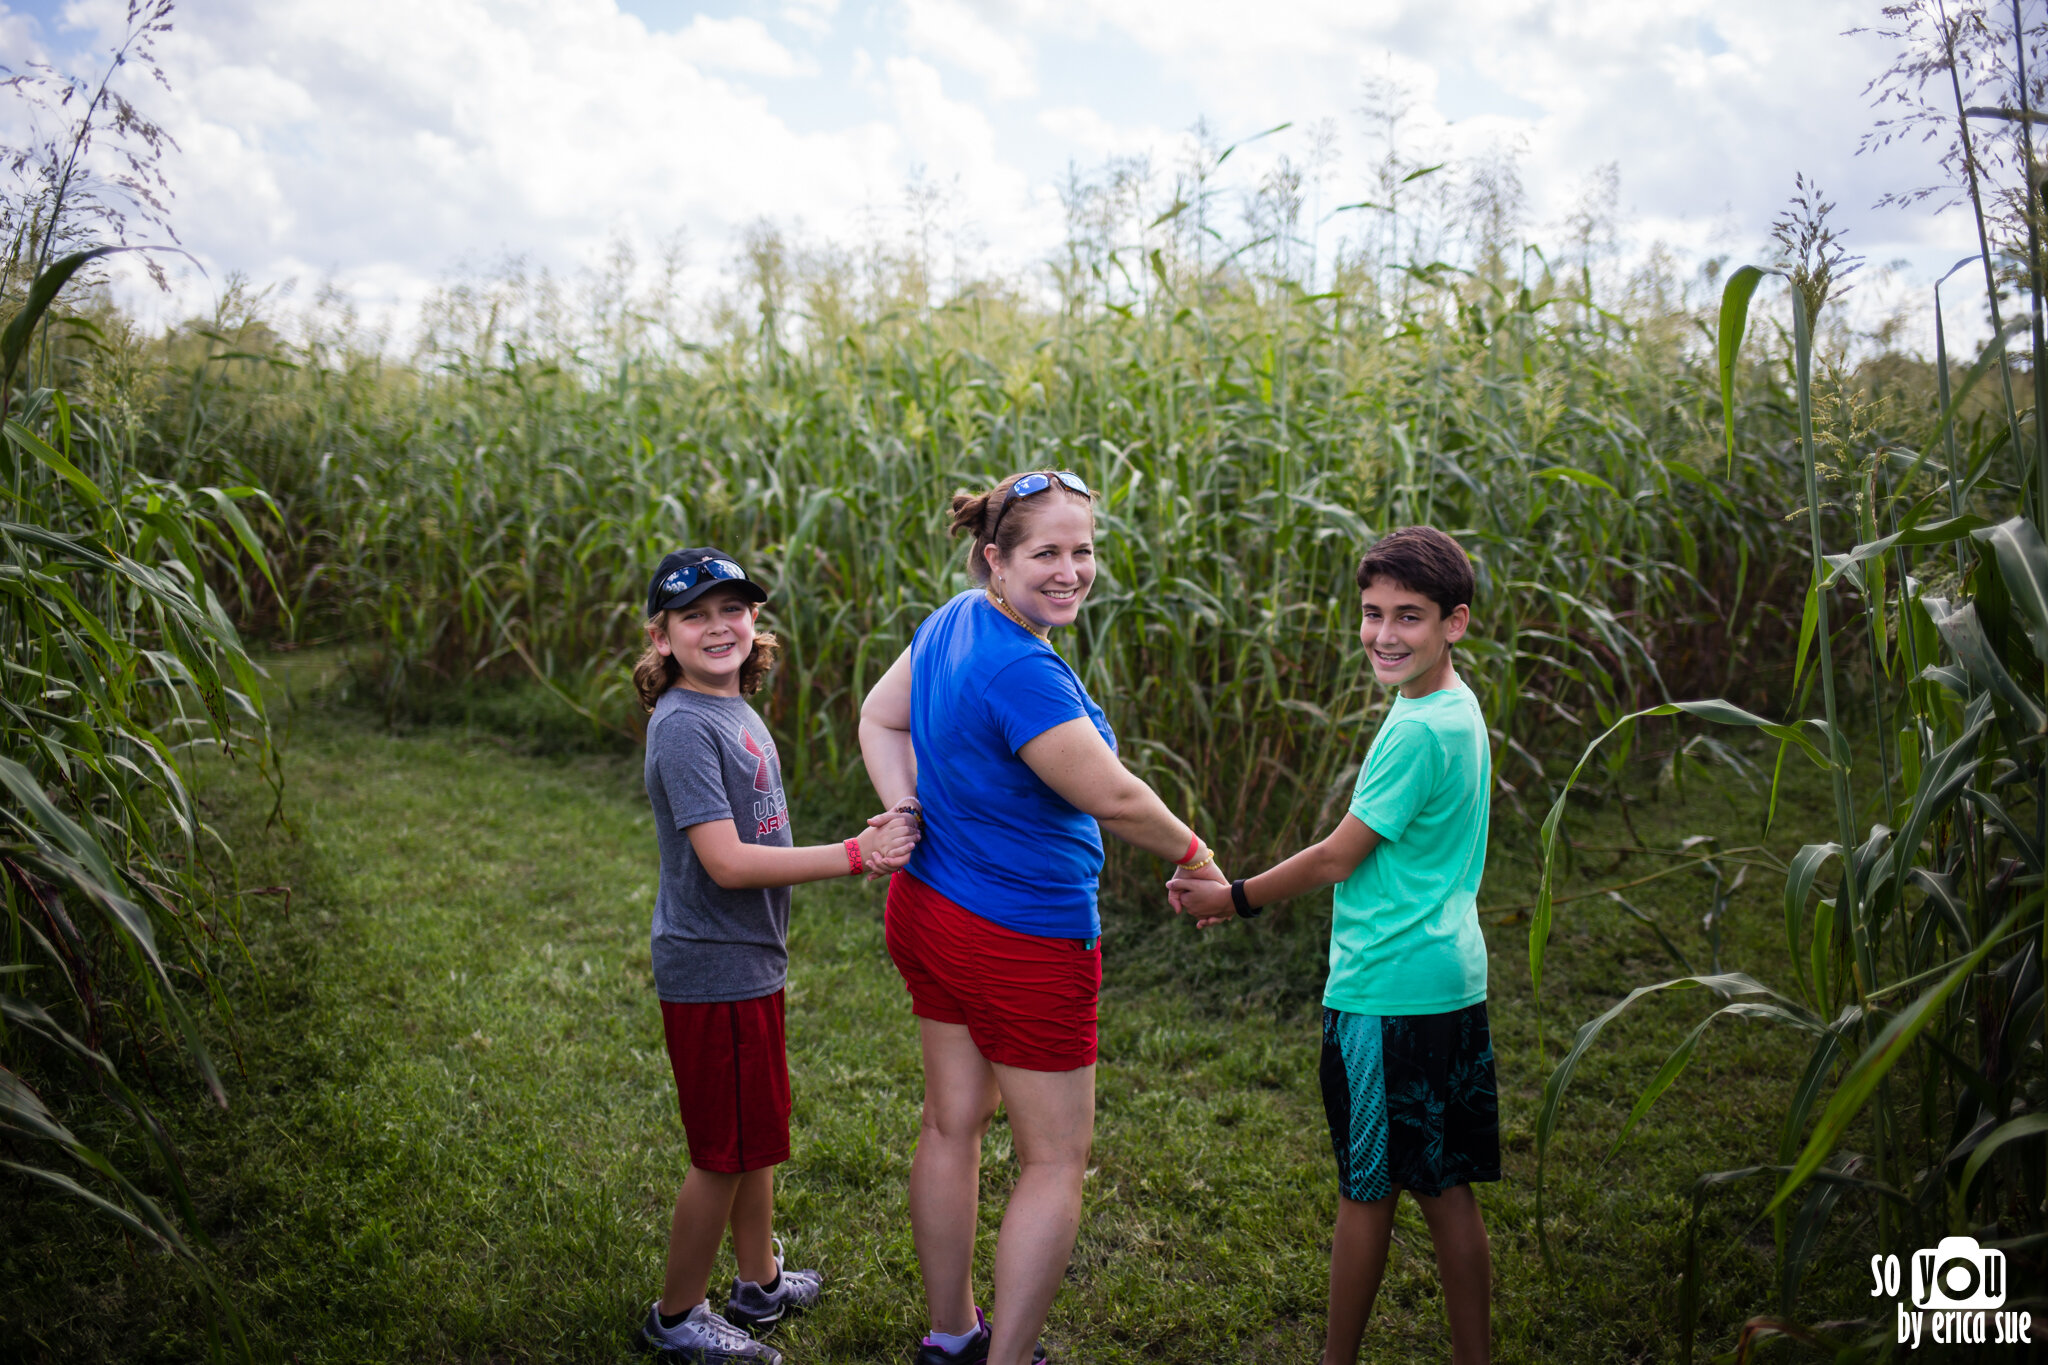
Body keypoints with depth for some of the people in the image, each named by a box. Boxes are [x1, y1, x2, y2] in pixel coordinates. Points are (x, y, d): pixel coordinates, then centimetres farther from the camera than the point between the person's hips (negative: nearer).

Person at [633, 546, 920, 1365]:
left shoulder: (736, 712, 8)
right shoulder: (685, 727, -21)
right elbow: (727, 862, -26)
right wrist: (855, 855, -25)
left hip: (747, 962, 9)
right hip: (712, 970, -9)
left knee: (756, 1135, 21)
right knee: (726, 1152, 5)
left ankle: (761, 1283, 39)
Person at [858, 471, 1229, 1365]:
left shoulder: (952, 621, 2)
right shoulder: (1022, 671, -27)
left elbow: (880, 719, 12)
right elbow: (1111, 797, -23)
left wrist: (908, 816, -1)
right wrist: (1194, 859, -5)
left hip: (929, 911, 9)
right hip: (1022, 939, -9)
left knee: (951, 1126, 20)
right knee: (1055, 1162, 6)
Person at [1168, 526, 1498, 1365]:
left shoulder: (1418, 730, -21)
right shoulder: (1455, 708, 9)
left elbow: (1337, 859, -15)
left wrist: (1233, 899, -1)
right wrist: (1249, 897, 17)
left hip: (1386, 991, -9)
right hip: (1449, 983, 9)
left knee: (1366, 1191, 7)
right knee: (1445, 1189, 16)